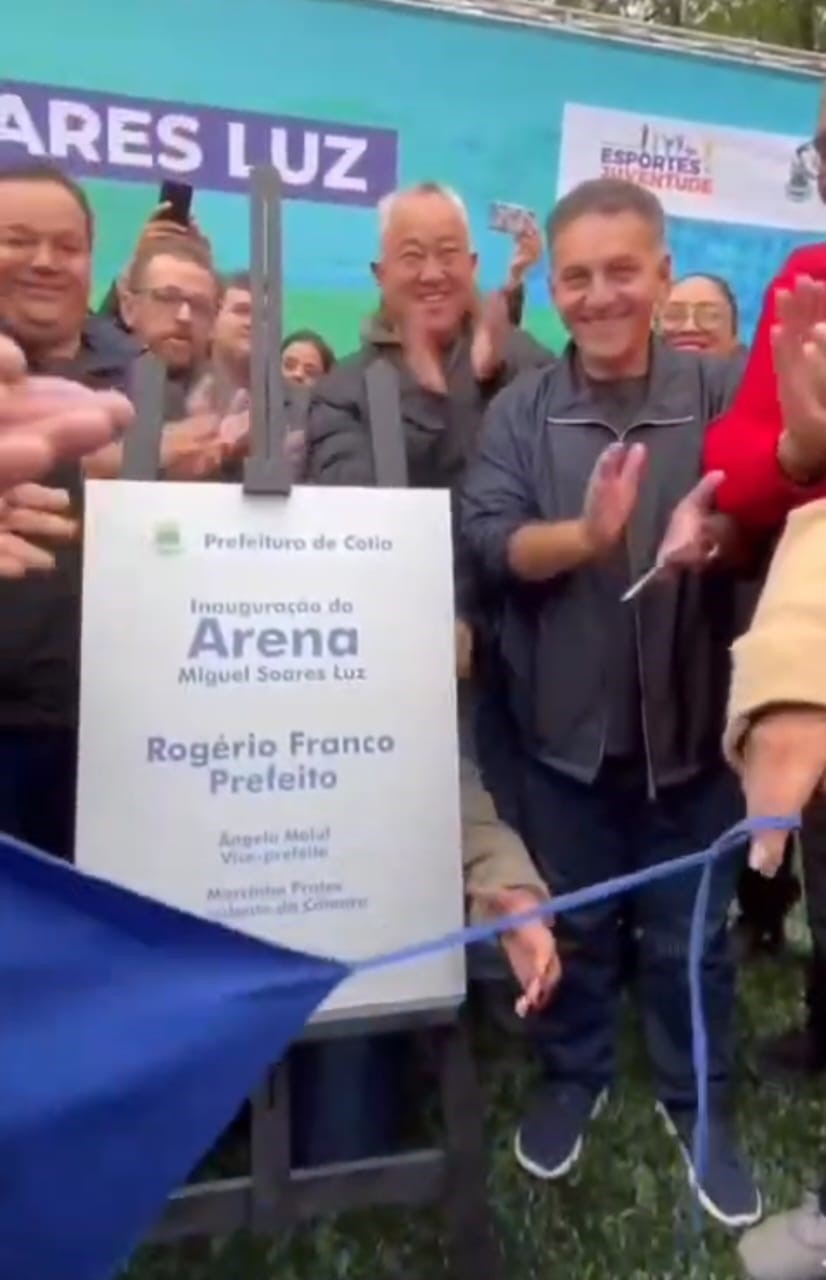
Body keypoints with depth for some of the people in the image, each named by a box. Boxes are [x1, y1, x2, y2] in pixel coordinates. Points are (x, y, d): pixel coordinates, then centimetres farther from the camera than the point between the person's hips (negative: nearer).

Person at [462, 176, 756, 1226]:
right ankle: (572, 1077, 42)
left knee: (691, 932, 16)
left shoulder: (722, 392, -1)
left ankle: (696, 1101, 39)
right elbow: (489, 541, -12)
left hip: (693, 717, 0)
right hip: (564, 721, 1)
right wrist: (585, 536, -31)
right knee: (572, 920, 18)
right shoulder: (519, 411, -1)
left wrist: (711, 536, -31)